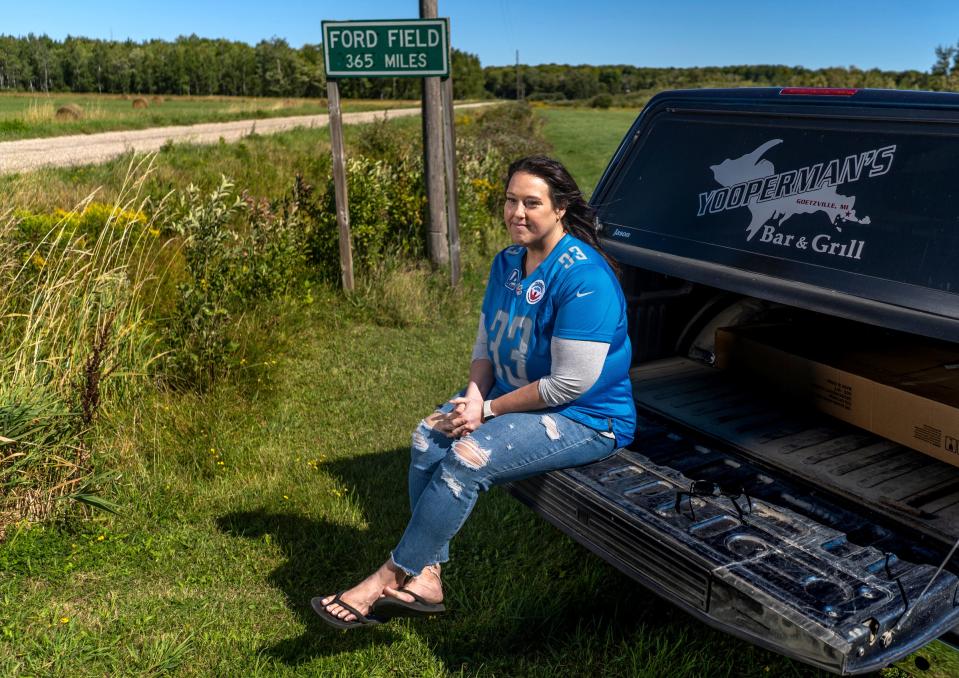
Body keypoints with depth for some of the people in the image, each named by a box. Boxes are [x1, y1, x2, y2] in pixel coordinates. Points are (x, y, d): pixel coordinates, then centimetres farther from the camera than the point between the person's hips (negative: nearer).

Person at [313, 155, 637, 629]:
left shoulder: (583, 278, -23)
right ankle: (425, 578, -7)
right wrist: (475, 395, -10)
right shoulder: (507, 264, 5)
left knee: (468, 457, -25)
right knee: (428, 438, -10)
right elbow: (486, 345, 11)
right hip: (513, 398, 9)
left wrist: (489, 410, -17)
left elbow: (571, 383, -24)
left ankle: (389, 579, -11)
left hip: (585, 419, -8)